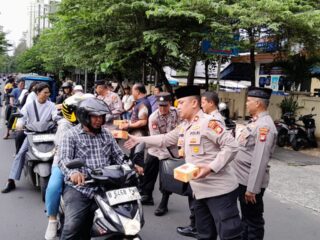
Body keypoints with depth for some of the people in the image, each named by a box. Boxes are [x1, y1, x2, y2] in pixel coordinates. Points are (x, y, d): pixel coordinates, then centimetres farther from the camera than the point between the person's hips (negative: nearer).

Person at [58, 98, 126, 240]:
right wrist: (73, 172, -33)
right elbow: (64, 159, -11)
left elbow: (118, 155, 18)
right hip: (79, 188, -4)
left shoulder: (106, 134, 17)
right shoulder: (71, 135, 1)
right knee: (73, 227, -21)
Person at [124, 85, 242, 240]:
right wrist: (138, 139, 25)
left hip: (220, 190, -9)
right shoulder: (183, 127, 14)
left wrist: (211, 167, -26)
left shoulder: (208, 122, -14)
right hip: (200, 191, 9)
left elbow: (231, 146, -19)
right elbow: (164, 139, 26)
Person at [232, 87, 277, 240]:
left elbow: (260, 160, -25)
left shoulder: (264, 125, -21)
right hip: (243, 180, 9)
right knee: (246, 217, 23)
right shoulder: (256, 122, 10)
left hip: (251, 183, -9)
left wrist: (252, 188, -25)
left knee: (253, 220, 5)